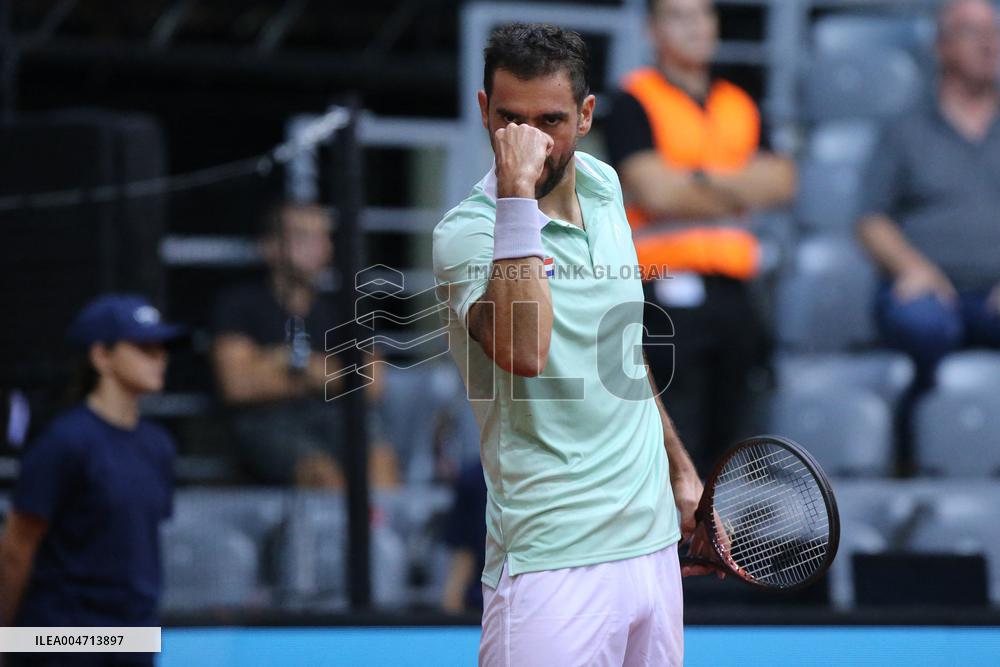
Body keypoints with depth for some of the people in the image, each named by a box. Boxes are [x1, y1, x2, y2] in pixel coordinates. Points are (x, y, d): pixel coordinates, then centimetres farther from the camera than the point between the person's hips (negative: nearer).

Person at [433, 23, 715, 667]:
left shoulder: (603, 186, 9)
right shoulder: (467, 231, -13)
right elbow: (524, 352, -34)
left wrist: (683, 474, 25)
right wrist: (515, 190, -32)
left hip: (654, 539, 7)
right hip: (553, 561, -7)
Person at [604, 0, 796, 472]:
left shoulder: (740, 106, 17)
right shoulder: (635, 102, -1)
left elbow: (781, 183, 4)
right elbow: (654, 191, -13)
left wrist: (703, 180, -10)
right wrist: (740, 193, 0)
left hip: (732, 291, 6)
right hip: (668, 291, -6)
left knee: (721, 444, 9)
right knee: (676, 444, -13)